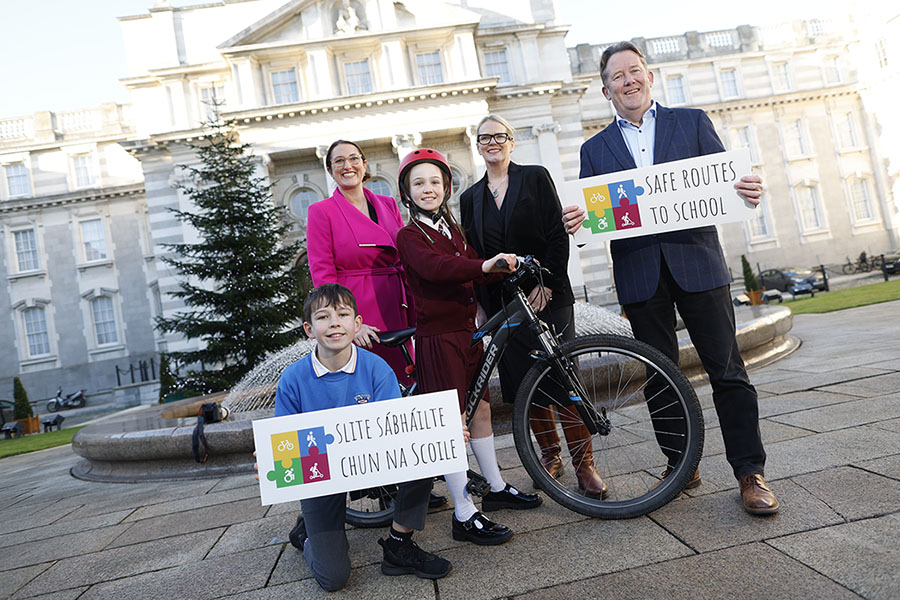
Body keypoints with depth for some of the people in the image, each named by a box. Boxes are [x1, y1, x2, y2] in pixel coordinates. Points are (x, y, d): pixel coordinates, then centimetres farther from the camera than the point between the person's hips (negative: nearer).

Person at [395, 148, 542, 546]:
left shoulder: (453, 230, 17)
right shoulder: (409, 236, -8)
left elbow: (474, 270, 8)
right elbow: (433, 267, -28)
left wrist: (511, 269, -8)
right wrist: (485, 265, -40)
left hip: (465, 331, 8)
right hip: (437, 337, -8)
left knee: (480, 409, 15)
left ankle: (497, 489, 31)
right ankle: (464, 516, 2)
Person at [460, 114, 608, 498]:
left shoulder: (535, 177, 3)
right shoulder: (471, 198, 12)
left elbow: (557, 235, -4)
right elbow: (472, 255, 11)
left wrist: (546, 284, -12)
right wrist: (483, 302, 2)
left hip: (547, 294, -3)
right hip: (503, 303, 3)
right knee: (526, 384, 6)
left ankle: (584, 464, 7)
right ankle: (549, 454, 24)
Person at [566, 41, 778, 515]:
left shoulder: (692, 122, 11)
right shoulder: (595, 149, 14)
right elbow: (592, 213, 8)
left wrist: (747, 191, -17)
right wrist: (576, 221, -15)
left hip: (696, 262, -1)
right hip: (639, 274, 2)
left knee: (727, 370, 0)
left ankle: (750, 471, 13)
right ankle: (680, 466, 23)